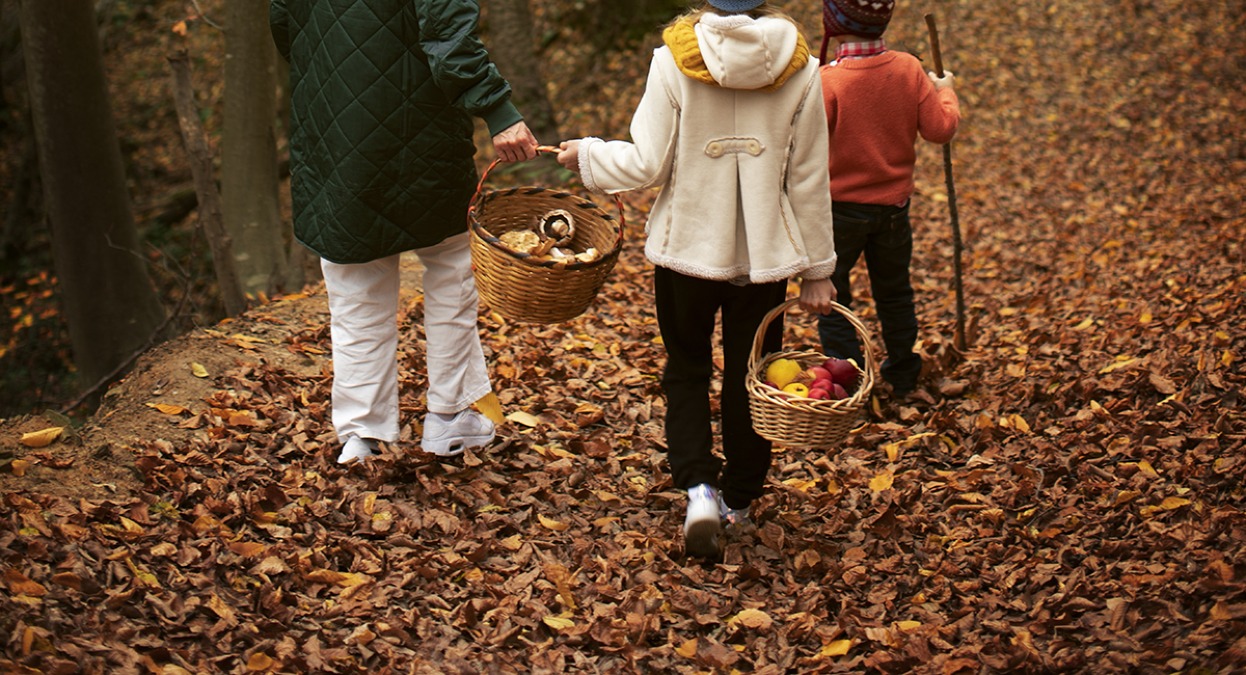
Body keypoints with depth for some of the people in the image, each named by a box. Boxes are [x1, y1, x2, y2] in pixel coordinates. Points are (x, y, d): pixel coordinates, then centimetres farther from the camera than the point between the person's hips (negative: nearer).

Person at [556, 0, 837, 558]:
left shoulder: (674, 58, -11)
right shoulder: (799, 68, -5)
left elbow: (648, 165, -10)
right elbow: (808, 178, 0)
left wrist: (588, 156, 9)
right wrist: (816, 269, 8)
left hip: (688, 248, -1)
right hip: (765, 252, 1)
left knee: (686, 370, 16)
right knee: (749, 377, 15)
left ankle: (698, 487, -2)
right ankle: (739, 501, 28)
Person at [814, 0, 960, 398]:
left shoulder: (828, 81, -21)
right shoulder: (908, 69, -9)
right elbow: (941, 129, -5)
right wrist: (945, 92, 13)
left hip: (840, 205, -5)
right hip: (893, 203, 5)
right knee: (894, 292, 22)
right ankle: (903, 377, 35)